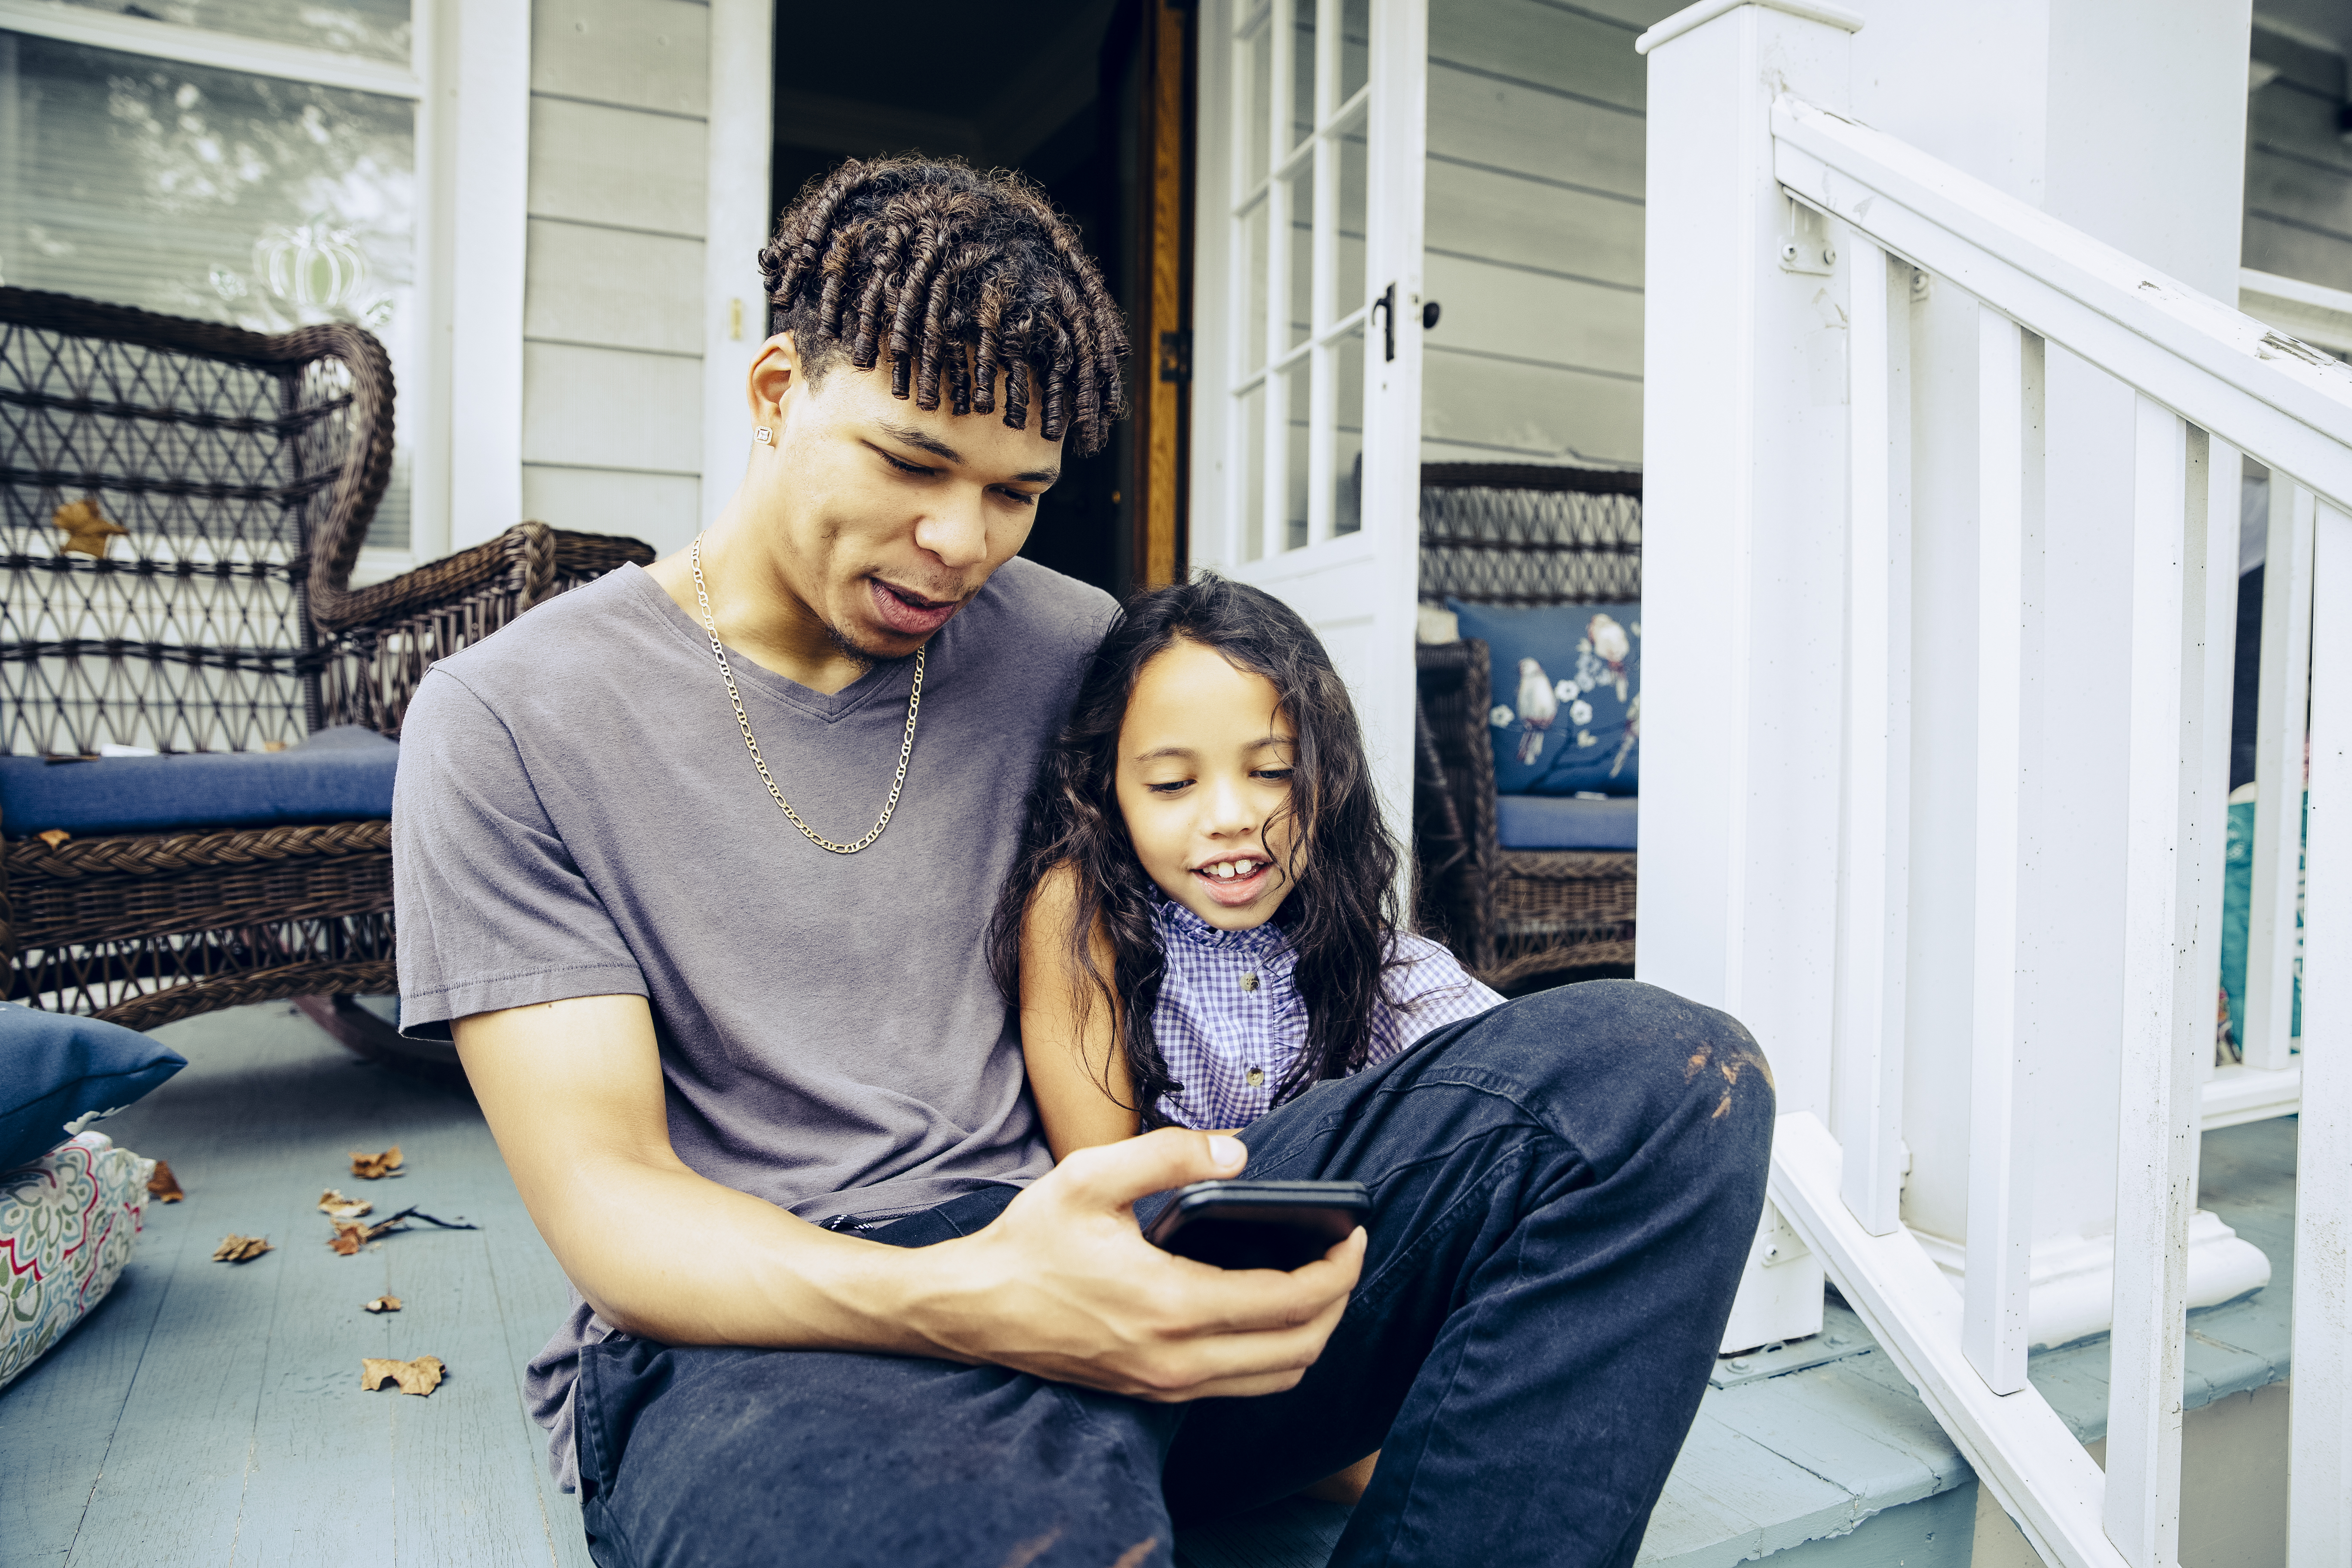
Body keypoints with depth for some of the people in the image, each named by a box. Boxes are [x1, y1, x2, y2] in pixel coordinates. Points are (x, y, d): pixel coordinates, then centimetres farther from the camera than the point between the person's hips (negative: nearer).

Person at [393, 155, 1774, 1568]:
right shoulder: (510, 723, -1)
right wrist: (963, 1297, -29)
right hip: (760, 1325, -4)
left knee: (1663, 1070, -16)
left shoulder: (1073, 649, 9)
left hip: (1092, 1246, 5)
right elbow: (601, 1190, -8)